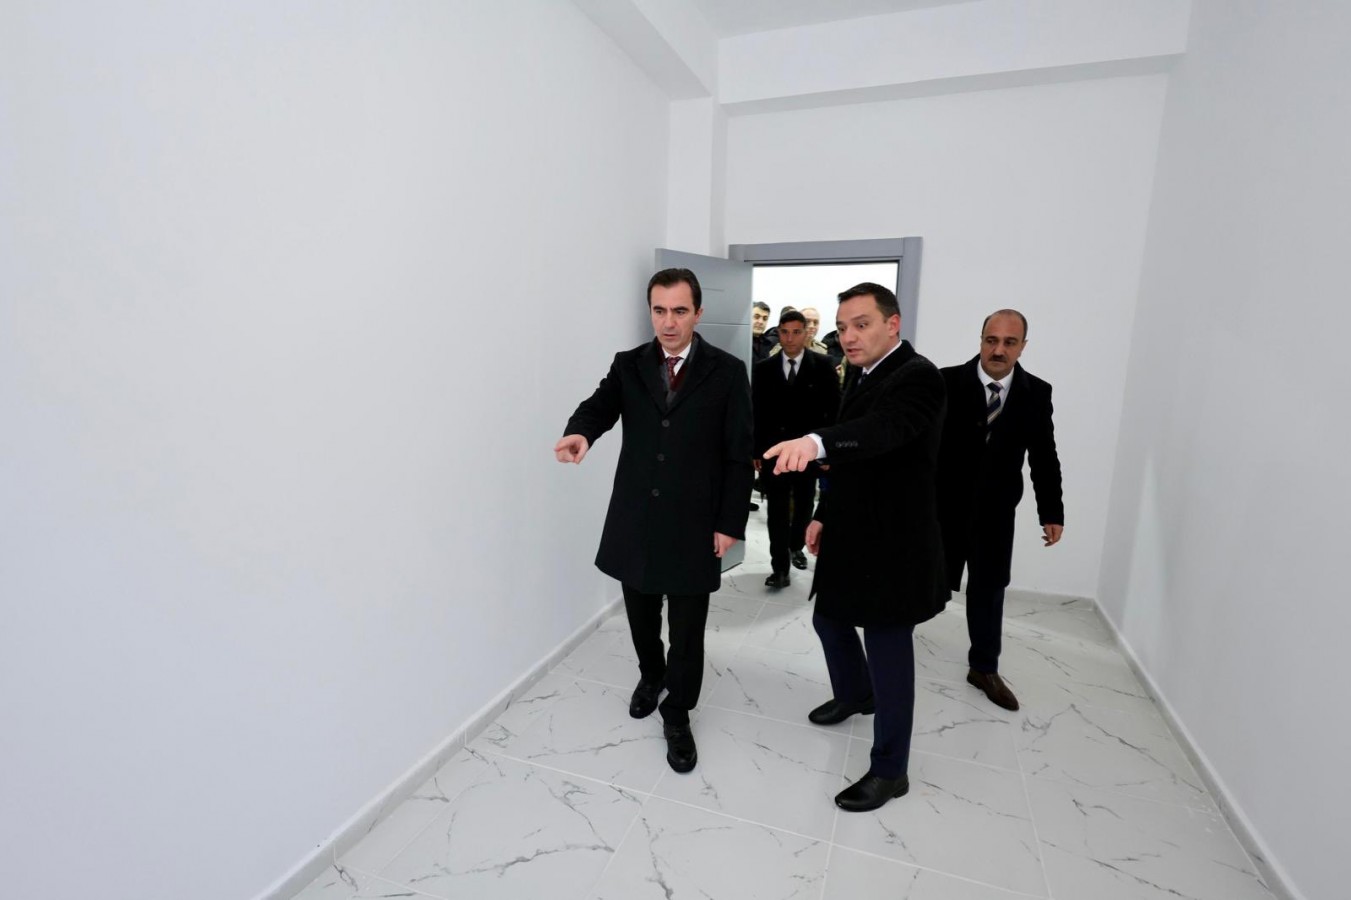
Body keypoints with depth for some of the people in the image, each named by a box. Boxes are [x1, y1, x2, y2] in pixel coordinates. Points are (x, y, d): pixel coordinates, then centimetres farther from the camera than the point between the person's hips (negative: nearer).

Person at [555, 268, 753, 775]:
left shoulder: (727, 372, -4)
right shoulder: (628, 366, 3)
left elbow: (739, 454, -5)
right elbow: (600, 405, -12)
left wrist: (730, 523, -7)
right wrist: (580, 431, -37)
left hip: (693, 524, -2)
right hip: (635, 520, 3)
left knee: (687, 629, 8)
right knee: (640, 614, 19)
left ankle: (677, 716, 32)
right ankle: (651, 675, 49)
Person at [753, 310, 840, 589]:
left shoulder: (823, 366, -3)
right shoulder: (763, 369, 1)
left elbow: (833, 410, -3)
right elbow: (756, 413, 2)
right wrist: (755, 451, -1)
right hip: (774, 450, 0)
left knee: (803, 505, 18)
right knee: (777, 510, -1)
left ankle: (796, 546, 41)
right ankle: (780, 567, 6)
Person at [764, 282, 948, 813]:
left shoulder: (917, 376, -19)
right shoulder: (861, 373, 8)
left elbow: (882, 429, -40)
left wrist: (816, 442, -57)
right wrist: (824, 514, 11)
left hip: (893, 545, -9)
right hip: (851, 535, 9)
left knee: (888, 651, 3)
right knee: (829, 619, 23)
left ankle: (889, 770, 24)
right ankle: (855, 693, 52)